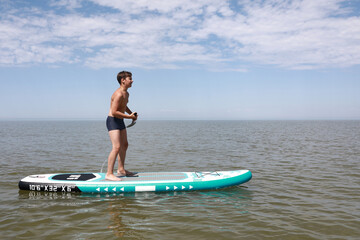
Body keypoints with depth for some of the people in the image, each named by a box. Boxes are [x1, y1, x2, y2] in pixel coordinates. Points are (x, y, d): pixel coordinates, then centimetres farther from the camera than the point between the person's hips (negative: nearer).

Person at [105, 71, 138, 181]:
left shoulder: (126, 93, 10)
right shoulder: (118, 94, -22)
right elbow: (114, 112, -27)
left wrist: (132, 113, 11)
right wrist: (129, 116, -20)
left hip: (120, 122, 11)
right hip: (113, 121, -11)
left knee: (124, 145, 16)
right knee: (117, 147, -17)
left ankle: (121, 170, 27)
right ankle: (109, 174, -11)